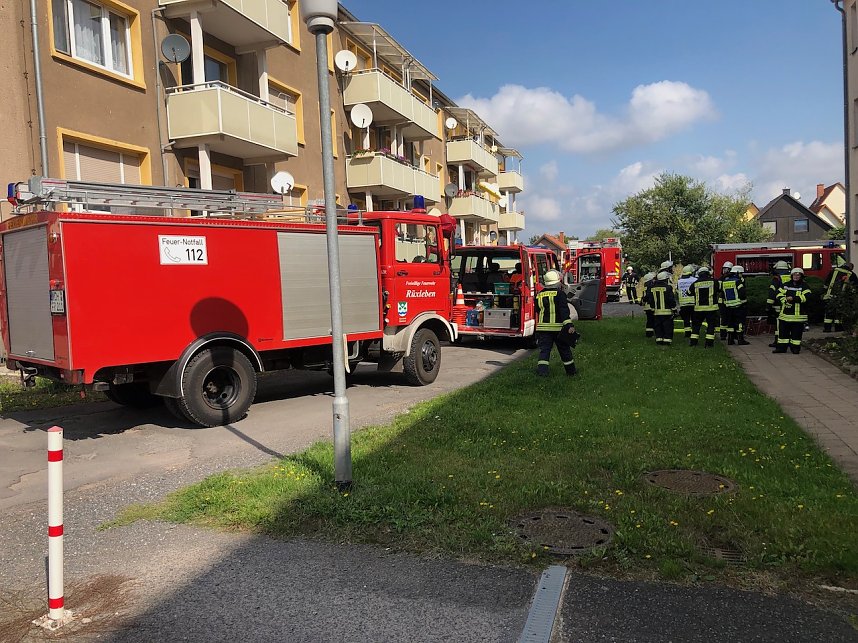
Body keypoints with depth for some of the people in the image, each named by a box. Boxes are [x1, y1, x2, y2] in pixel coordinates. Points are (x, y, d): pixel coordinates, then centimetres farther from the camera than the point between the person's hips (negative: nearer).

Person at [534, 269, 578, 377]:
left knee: (544, 349, 1)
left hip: (543, 327, 3)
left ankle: (542, 369, -15)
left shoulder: (539, 295, 10)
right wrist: (569, 325, -22)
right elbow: (564, 311, -18)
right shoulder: (559, 294, -8)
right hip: (557, 327, -3)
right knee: (564, 349, 10)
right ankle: (570, 370, 23)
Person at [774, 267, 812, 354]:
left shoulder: (804, 286, -1)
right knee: (783, 331, 7)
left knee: (796, 332, 2)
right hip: (785, 314, 4)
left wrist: (793, 298, -20)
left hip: (798, 315, -3)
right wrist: (785, 300, -13)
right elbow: (779, 294, 5)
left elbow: (806, 297, -15)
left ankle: (795, 348, 12)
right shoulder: (785, 285, 12)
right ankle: (781, 347, 14)